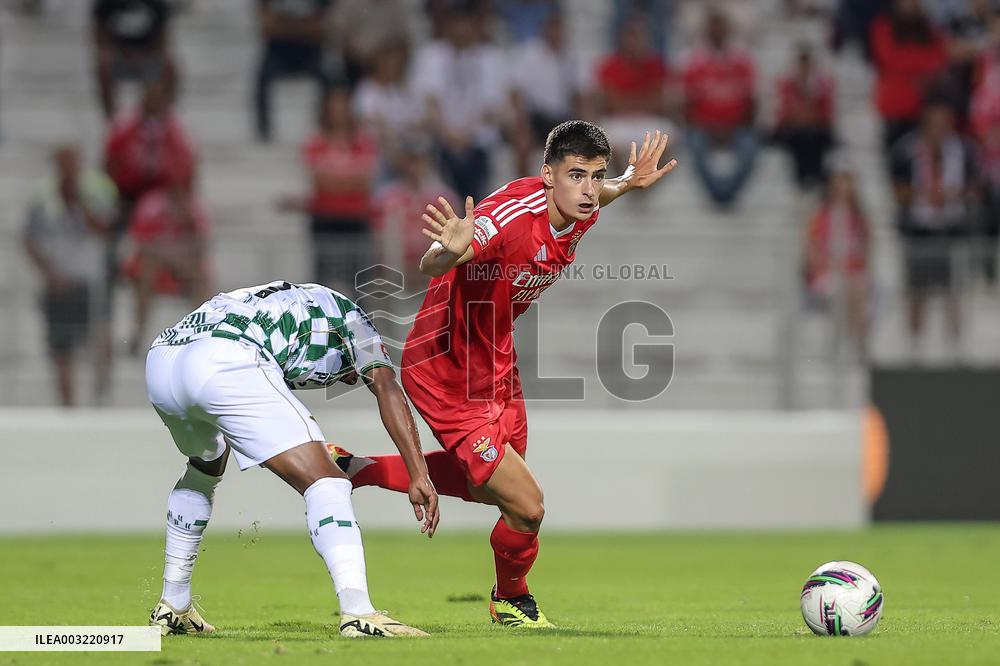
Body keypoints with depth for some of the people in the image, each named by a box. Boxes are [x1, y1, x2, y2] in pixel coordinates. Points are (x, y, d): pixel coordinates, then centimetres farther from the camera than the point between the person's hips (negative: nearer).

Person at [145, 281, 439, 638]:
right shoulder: (350, 316, 26)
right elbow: (387, 389, 9)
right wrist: (419, 475, 4)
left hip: (161, 358, 8)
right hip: (224, 363, -8)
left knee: (205, 469, 37)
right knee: (325, 483, -6)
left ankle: (172, 608, 39)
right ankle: (358, 613, -26)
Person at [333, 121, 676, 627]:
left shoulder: (578, 211, -9)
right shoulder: (510, 215, -34)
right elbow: (431, 266, -47)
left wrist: (628, 183, -2)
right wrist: (450, 251, -69)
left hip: (496, 365, 9)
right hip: (445, 372, -9)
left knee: (486, 486, 29)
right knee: (525, 506, -9)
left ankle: (351, 469, 43)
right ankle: (512, 599, 24)